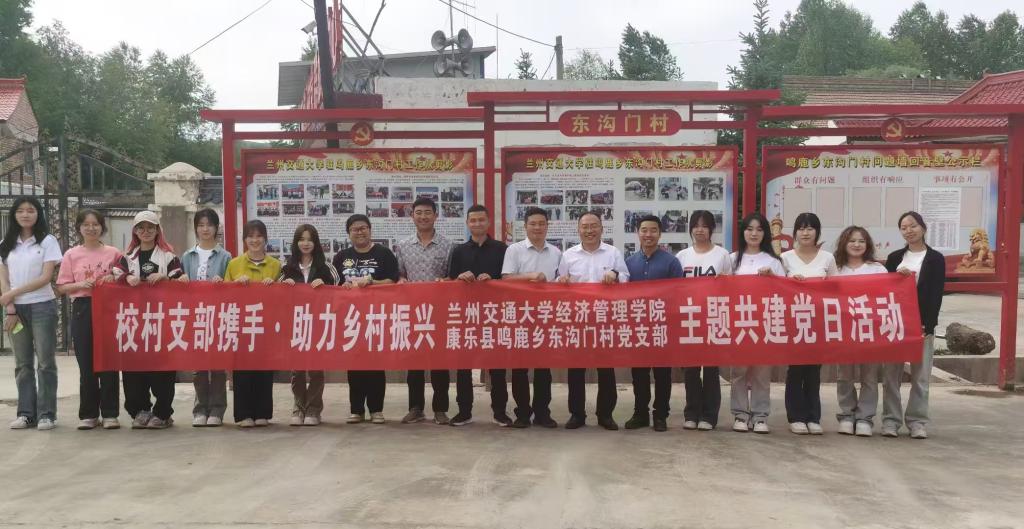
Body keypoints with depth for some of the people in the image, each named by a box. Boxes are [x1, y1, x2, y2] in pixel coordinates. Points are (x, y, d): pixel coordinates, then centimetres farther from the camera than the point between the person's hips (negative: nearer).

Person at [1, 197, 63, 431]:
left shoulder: (47, 241, 0)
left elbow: (46, 277, -8)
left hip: (42, 306, -3)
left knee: (45, 362, -2)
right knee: (22, 364, 7)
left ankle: (46, 414, 2)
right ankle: (26, 413, 13)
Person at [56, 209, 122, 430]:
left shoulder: (113, 253, 6)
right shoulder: (71, 255, 6)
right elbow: (61, 287, 6)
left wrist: (114, 280, -8)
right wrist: (80, 285, -11)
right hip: (82, 310, 1)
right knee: (86, 363, 3)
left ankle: (110, 413, 8)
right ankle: (88, 414, 12)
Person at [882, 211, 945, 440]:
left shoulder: (935, 259, 1)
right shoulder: (894, 257, 9)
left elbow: (936, 295, -4)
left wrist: (927, 325, -12)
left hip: (922, 324, -2)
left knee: (920, 375, 2)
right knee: (891, 374, 3)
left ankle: (917, 421, 10)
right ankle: (890, 420, 9)